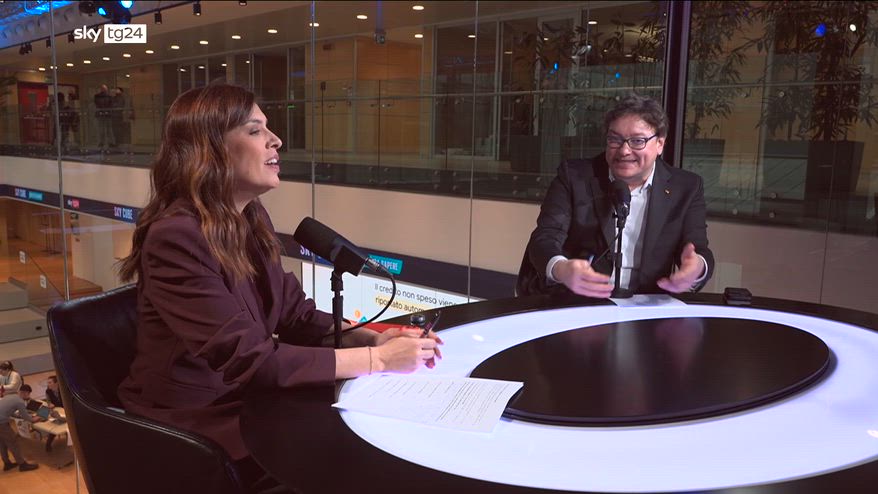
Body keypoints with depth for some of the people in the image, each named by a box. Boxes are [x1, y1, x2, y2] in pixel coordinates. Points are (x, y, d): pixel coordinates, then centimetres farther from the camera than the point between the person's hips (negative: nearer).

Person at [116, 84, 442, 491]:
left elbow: (295, 315, 4)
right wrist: (376, 359, -26)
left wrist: (373, 338, -13)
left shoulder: (252, 218, 2)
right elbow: (247, 358, -28)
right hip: (191, 425, -7)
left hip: (247, 400, 7)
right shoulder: (176, 235, -24)